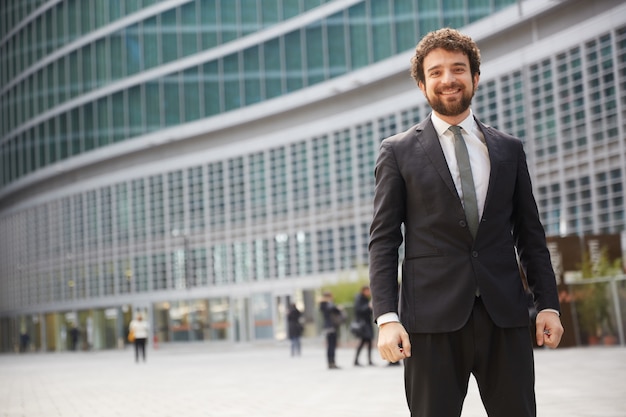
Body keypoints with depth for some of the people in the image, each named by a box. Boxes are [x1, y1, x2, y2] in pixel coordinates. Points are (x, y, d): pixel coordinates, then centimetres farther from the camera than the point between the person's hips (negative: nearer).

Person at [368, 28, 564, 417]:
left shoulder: (509, 149, 14)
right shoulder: (398, 151, 6)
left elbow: (530, 234, 15)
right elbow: (384, 240, 1)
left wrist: (548, 304, 7)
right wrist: (387, 317, -9)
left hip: (505, 314, 3)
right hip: (433, 318, -2)